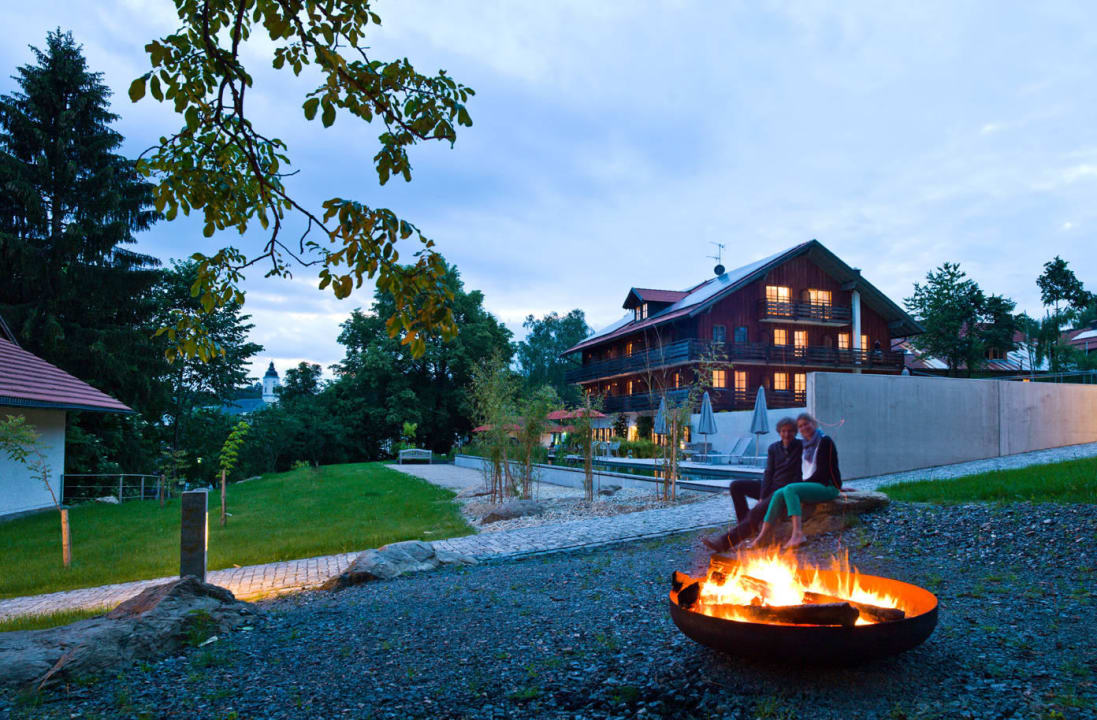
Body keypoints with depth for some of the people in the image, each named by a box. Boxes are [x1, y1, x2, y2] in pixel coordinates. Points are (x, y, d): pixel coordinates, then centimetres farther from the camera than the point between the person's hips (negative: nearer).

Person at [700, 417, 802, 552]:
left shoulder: (801, 447, -6)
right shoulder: (773, 448, 8)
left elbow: (799, 475, -8)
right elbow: (768, 473, 2)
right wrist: (762, 497, -9)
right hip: (770, 486, 7)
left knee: (757, 512, -29)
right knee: (735, 486, -7)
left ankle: (726, 541, -30)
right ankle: (744, 519, 0)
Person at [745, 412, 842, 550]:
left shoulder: (825, 441, -7)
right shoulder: (806, 445, 18)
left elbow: (823, 472, -13)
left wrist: (804, 483, -12)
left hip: (828, 487, -7)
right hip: (811, 485, 7)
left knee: (790, 489, -29)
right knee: (778, 494, -14)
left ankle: (798, 534, -42)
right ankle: (762, 536, -22)